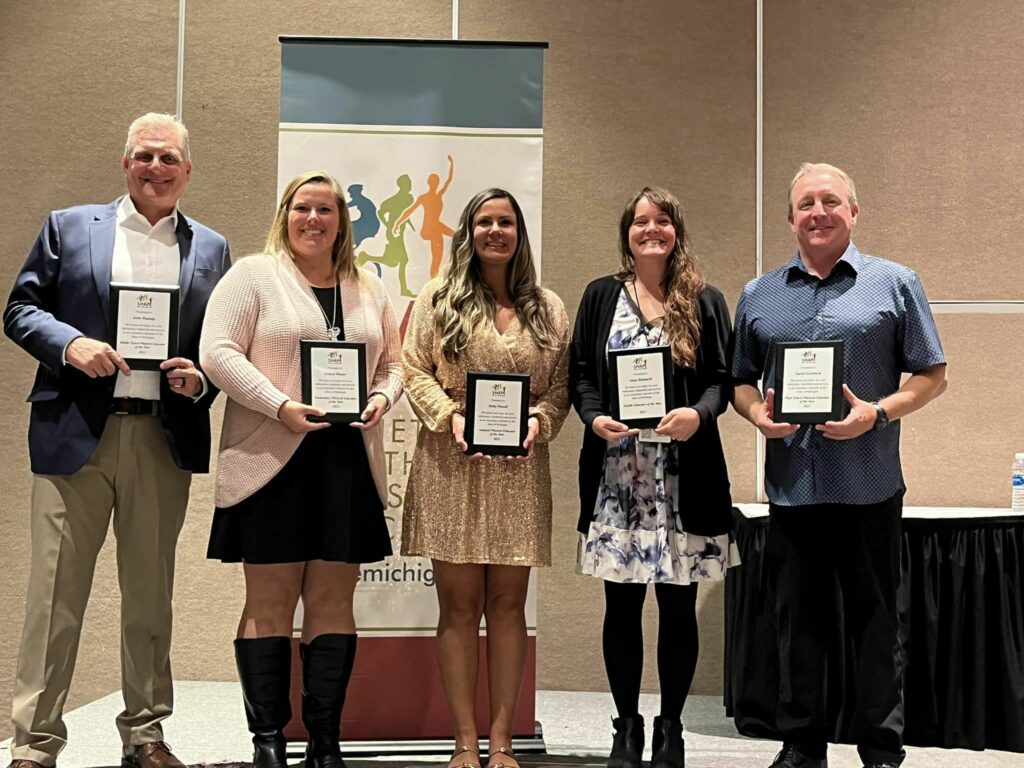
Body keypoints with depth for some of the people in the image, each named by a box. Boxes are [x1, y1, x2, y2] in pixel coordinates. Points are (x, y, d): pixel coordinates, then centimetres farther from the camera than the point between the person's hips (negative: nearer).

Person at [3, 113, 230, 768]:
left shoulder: (211, 249, 13)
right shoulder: (69, 227, 9)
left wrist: (200, 380, -7)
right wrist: (70, 344, -12)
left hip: (164, 438, 2)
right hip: (76, 431, -1)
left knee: (151, 592, 10)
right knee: (57, 590, 0)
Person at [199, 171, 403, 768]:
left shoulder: (369, 289, 17)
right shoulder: (254, 275, 3)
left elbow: (393, 363, 20)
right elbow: (218, 352, -7)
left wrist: (381, 398, -3)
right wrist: (281, 406, -17)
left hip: (348, 464, 4)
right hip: (273, 461, -4)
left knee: (334, 601, 6)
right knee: (270, 603, 0)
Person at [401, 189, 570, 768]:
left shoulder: (548, 308, 11)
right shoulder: (438, 298, 7)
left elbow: (561, 384, 9)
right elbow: (414, 369, 2)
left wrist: (539, 420, -10)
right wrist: (450, 416, -13)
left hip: (520, 470, 2)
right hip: (452, 466, -1)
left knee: (508, 604, 5)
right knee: (459, 605, 2)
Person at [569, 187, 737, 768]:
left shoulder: (704, 301, 7)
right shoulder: (602, 296, 10)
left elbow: (722, 378, 4)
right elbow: (579, 372, 7)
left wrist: (698, 413, -17)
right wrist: (595, 417, -12)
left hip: (684, 476, 0)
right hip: (617, 474, 1)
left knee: (679, 606, 6)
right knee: (622, 606, 5)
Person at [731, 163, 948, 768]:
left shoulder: (895, 284, 4)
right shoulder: (759, 295, 12)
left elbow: (932, 375, 3)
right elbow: (742, 379, 16)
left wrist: (877, 413, -13)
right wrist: (757, 412, -6)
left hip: (870, 486, -2)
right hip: (790, 486, 3)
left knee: (877, 625, 6)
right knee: (799, 624, 10)